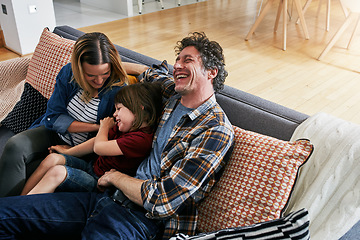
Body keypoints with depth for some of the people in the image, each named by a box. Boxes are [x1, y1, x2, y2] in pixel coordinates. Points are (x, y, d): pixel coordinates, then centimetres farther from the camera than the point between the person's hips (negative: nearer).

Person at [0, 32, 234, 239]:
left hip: (141, 220, -7)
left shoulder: (217, 131, -15)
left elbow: (160, 202, -19)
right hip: (111, 199, 8)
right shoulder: (175, 97, 9)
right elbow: (156, 73, 35)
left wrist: (115, 177, -4)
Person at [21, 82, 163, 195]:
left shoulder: (141, 139, -23)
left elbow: (99, 147, -18)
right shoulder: (123, 128, 8)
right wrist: (68, 151, 12)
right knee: (53, 158, -8)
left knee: (57, 172, -25)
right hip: (92, 166, 9)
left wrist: (104, 126, 2)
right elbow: (95, 141, 15)